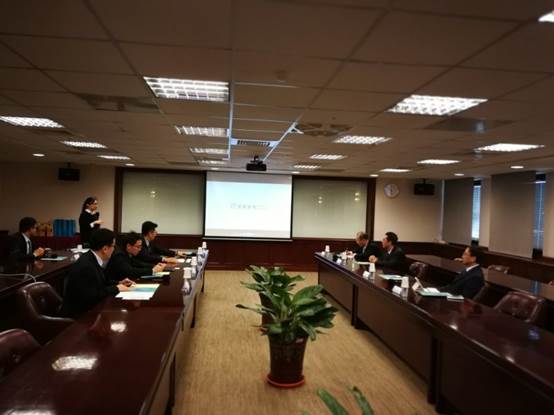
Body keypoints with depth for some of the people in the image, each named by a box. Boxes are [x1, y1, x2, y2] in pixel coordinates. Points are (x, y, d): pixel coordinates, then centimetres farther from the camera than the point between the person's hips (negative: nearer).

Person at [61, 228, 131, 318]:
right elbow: (91, 296, -27)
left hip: (89, 308, 8)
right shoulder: (85, 266, -25)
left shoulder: (93, 259, 2)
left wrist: (118, 283, 4)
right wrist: (115, 288, -17)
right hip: (79, 313, -8)